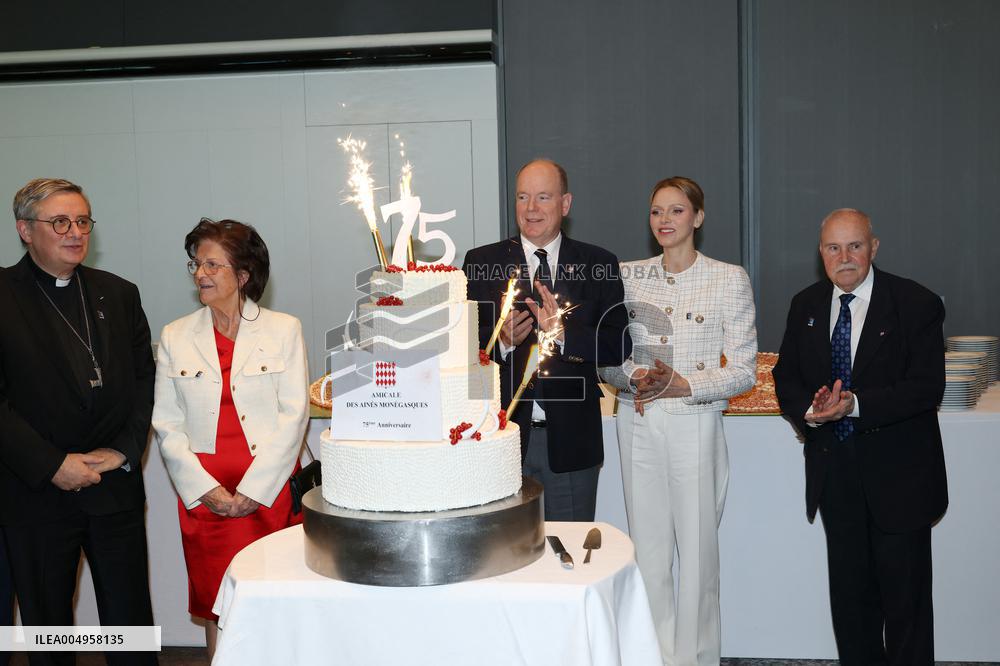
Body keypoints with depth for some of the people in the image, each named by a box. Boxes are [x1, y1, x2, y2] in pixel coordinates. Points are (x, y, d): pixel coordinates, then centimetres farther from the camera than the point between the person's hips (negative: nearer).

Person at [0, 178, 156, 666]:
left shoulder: (119, 294, 9)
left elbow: (145, 377, 9)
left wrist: (125, 449, -5)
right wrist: (52, 465, -14)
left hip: (116, 489, 3)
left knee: (131, 622, 9)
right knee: (48, 626, 12)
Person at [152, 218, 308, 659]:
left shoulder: (284, 330, 2)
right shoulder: (175, 337, 9)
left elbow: (293, 415, -3)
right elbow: (167, 425, 6)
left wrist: (253, 490, -9)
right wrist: (206, 489, -6)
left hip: (270, 492, -2)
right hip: (204, 496, 2)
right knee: (217, 605, 6)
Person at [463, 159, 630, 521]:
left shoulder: (598, 264, 4)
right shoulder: (482, 262, 4)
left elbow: (619, 347, -3)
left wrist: (564, 333, -18)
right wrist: (501, 339, -19)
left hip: (572, 439, 0)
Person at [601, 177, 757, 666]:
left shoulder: (728, 278, -2)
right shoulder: (627, 276, 7)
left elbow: (744, 371, -3)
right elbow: (607, 357, 9)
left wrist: (682, 384, -16)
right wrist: (636, 378, -12)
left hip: (696, 426, -3)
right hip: (639, 424, 3)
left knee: (697, 548, 3)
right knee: (647, 547, 9)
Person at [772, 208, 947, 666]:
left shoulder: (917, 305, -10)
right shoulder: (805, 306, 5)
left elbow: (927, 387, -17)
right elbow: (786, 375, 7)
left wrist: (854, 404, -27)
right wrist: (808, 410, -15)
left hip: (897, 473, -4)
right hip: (834, 470, 5)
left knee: (905, 596, 6)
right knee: (849, 591, 17)